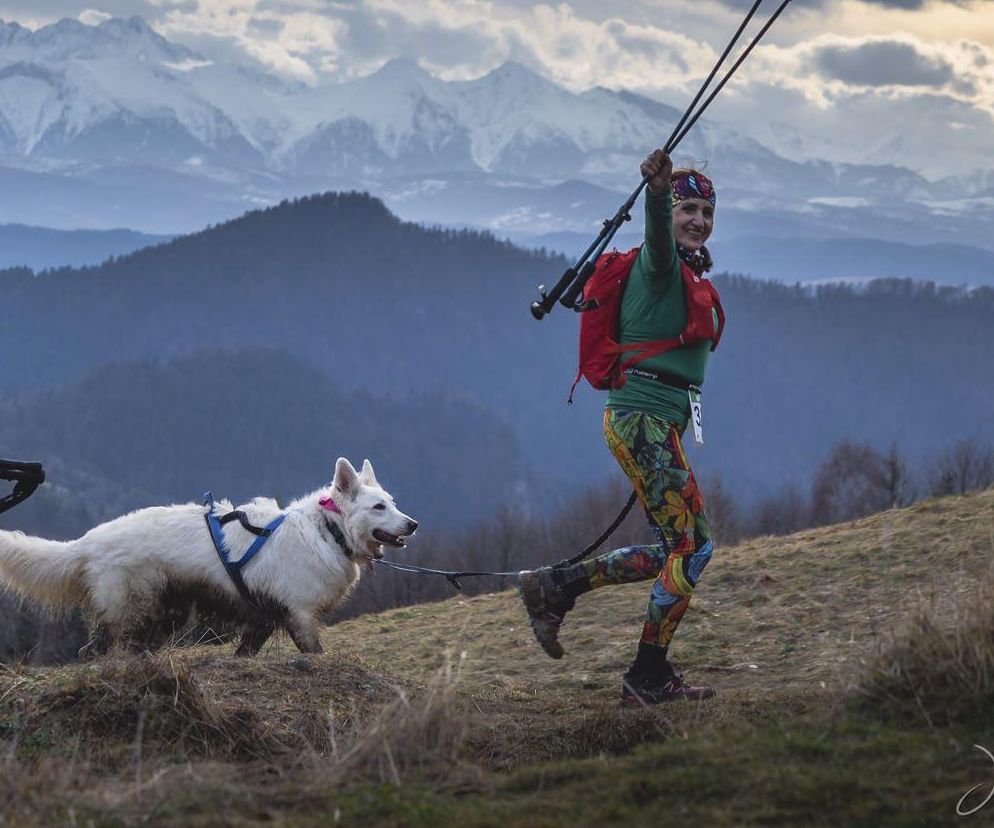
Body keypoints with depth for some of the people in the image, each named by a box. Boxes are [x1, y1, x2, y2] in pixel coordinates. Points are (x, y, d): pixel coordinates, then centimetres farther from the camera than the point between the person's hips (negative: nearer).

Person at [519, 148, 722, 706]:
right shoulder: (661, 264, -10)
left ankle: (555, 586, 17)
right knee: (694, 544, -8)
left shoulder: (690, 275, 18)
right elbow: (659, 234, -33)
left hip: (660, 423, 10)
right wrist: (658, 189, -53)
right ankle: (649, 677, -1)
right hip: (643, 419, -10)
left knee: (676, 551, 12)